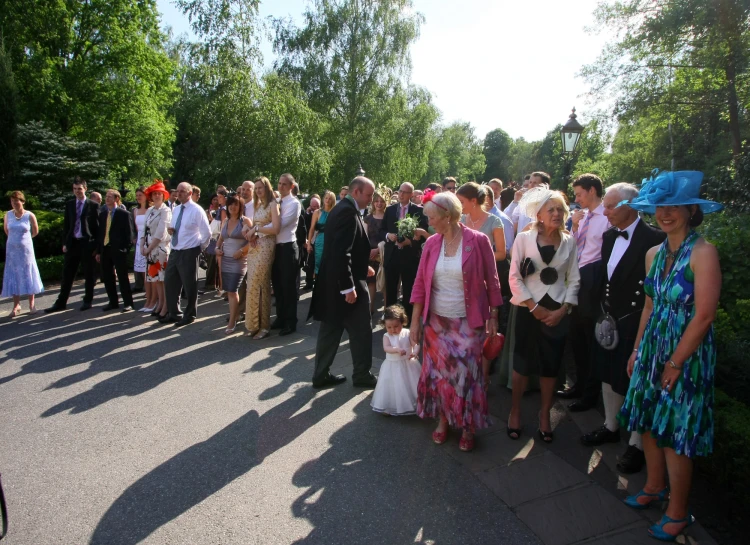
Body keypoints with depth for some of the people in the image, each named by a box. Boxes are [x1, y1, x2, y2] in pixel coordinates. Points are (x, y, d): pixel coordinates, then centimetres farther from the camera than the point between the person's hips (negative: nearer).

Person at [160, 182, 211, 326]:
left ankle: (189, 315, 21)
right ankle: (174, 313, 29)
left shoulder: (196, 210, -10)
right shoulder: (175, 209, 12)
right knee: (170, 283, 13)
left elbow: (207, 233, -10)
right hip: (174, 251, 7)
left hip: (188, 253, -7)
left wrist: (200, 248, -3)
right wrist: (171, 231, 2)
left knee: (189, 286, 5)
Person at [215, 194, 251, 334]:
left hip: (239, 260, -6)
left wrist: (241, 251, -21)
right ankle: (235, 315, 22)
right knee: (229, 291, 9)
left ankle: (232, 322, -3)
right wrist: (217, 248, 6)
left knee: (232, 291, -9)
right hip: (225, 259, 6)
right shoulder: (225, 221, 12)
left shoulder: (245, 221, -6)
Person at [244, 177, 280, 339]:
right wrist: (251, 233, 1)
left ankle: (263, 325, 3)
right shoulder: (257, 205, 18)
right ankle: (254, 324, 15)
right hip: (254, 246, 8)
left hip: (265, 247, -7)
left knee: (258, 285, -7)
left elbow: (276, 228, -15)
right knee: (253, 285, 7)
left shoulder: (273, 204, -5)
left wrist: (256, 229, -12)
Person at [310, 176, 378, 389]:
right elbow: (341, 253, -25)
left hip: (332, 282, 10)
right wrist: (348, 287, -24)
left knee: (330, 330, 15)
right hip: (345, 283, -10)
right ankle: (362, 375, 18)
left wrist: (362, 267, 20)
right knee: (361, 331, 5)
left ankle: (321, 375, 23)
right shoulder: (348, 212, -18)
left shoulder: (341, 209, 14)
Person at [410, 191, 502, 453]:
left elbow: (491, 281, -5)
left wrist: (493, 317, -4)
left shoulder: (478, 241, -10)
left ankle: (467, 427, 25)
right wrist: (415, 320, 2)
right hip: (437, 320, 3)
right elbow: (420, 282, 3)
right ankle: (443, 420, 32)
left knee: (467, 374, 4)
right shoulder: (431, 243, -1)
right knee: (439, 371, 11)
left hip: (468, 322, -3)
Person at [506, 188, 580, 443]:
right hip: (527, 310, -2)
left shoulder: (569, 241, 3)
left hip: (556, 312, 2)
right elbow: (514, 277, -7)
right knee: (522, 363, 5)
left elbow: (574, 280, 4)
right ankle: (515, 410, 25)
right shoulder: (524, 238, -5)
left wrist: (563, 310, -7)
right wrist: (535, 307, -10)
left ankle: (545, 414, 27)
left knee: (551, 365, 9)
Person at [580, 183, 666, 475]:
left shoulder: (654, 239, -18)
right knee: (608, 375, 19)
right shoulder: (609, 237, 6)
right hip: (609, 319, 7)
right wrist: (601, 305, 8)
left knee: (633, 382, 4)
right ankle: (610, 427, 40)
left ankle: (636, 445, 23)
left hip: (635, 323, -7)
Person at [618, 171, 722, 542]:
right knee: (648, 423, 16)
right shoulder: (654, 254, 6)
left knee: (675, 435, 5)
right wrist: (637, 351, 12)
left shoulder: (702, 253, -16)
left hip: (687, 354, -6)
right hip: (653, 348, 7)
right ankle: (654, 488, 39)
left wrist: (675, 363, -15)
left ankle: (678, 513, 25)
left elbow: (704, 316, -19)